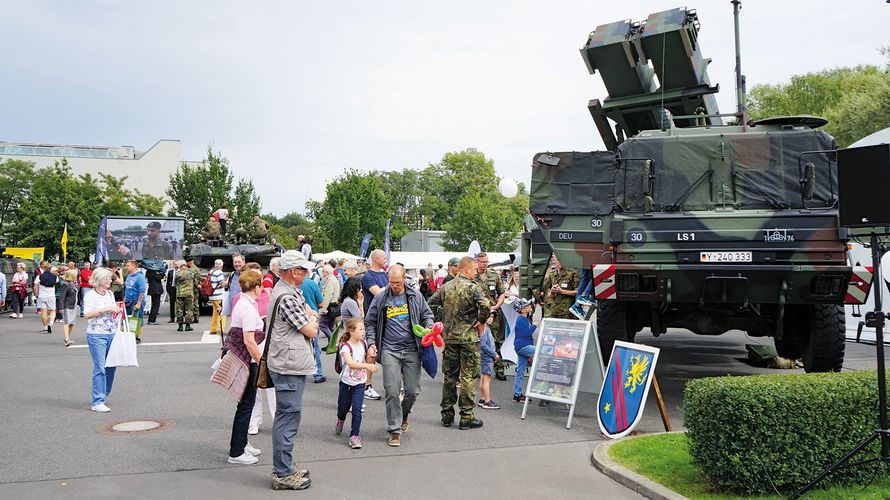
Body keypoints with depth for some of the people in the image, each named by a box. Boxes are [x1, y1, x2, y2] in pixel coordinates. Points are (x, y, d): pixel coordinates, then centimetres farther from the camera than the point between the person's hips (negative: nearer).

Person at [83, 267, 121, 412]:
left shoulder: (110, 294, 14)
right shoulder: (90, 295, -7)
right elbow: (87, 314, -18)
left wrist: (117, 310, 9)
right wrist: (105, 309, -20)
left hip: (112, 334, 7)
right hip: (97, 335, -7)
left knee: (111, 367, 9)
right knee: (100, 368, -8)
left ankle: (103, 396, 23)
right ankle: (97, 402, -4)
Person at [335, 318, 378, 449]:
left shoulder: (363, 344, -2)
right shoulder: (345, 346, -18)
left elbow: (369, 362, 10)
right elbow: (350, 363, -33)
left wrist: (371, 356, -11)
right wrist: (367, 366, -44)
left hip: (360, 383, 2)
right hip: (346, 382, -2)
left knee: (356, 409, -8)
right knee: (343, 407, 15)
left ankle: (354, 436, -1)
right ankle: (340, 420, 49)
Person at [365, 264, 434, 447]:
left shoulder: (415, 296, 4)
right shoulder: (380, 298, 2)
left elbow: (427, 315, 15)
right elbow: (370, 322, 9)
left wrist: (428, 329, -5)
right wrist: (371, 343, -2)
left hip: (412, 349, 1)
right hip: (390, 350, -1)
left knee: (413, 391, 5)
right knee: (392, 392, -4)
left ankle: (404, 414, 37)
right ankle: (395, 430, 7)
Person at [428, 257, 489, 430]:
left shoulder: (445, 287, 6)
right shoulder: (473, 287, -11)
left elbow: (430, 305, 7)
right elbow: (485, 306, -27)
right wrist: (482, 321, -10)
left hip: (449, 337, 5)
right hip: (469, 338, -5)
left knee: (449, 376, 13)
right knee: (468, 377, 2)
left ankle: (447, 415, 18)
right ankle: (466, 416, 5)